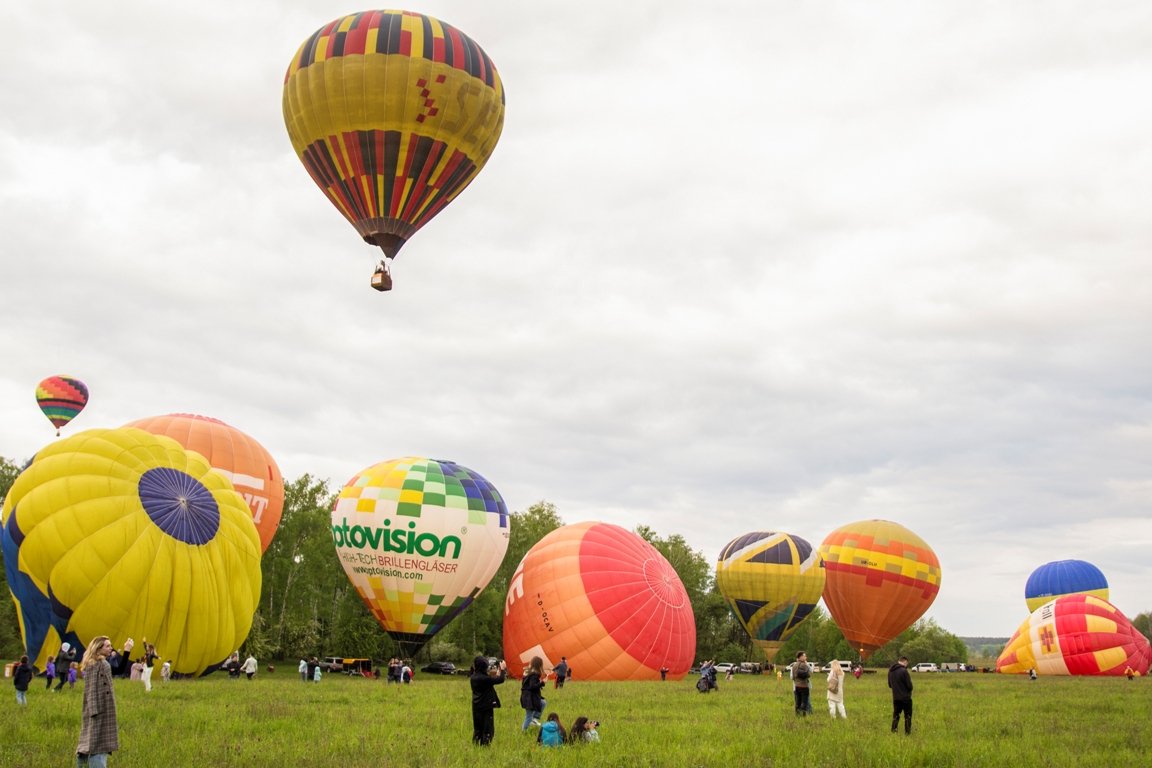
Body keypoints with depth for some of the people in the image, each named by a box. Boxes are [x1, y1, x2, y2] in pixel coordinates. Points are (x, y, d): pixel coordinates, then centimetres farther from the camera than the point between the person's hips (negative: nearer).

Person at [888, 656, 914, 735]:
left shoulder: (890, 671, 4)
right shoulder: (904, 671, -18)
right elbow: (909, 686, -16)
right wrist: (909, 689, 5)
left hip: (895, 698, 6)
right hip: (905, 698, -6)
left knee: (895, 715, 15)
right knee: (907, 716, 7)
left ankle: (893, 731, 13)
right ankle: (907, 732, 10)